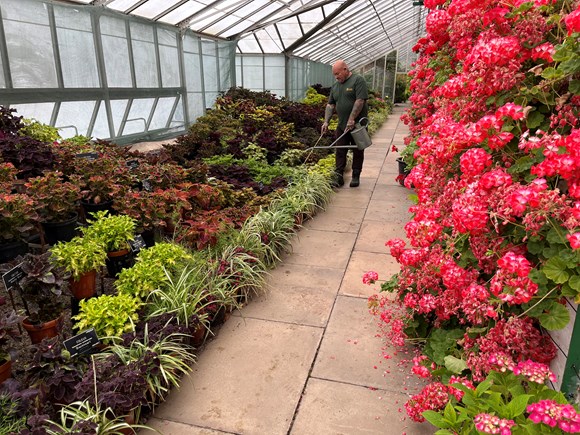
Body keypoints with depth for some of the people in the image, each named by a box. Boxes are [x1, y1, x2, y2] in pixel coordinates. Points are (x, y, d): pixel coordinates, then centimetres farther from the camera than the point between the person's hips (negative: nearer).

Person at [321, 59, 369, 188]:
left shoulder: (358, 80, -8)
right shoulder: (335, 86, 13)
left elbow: (360, 101, -17)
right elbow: (330, 105, 13)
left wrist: (352, 119, -22)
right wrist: (326, 122, 1)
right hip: (342, 125, 6)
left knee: (358, 152, 5)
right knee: (340, 152, 3)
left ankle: (356, 176, 16)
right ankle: (338, 176, 7)